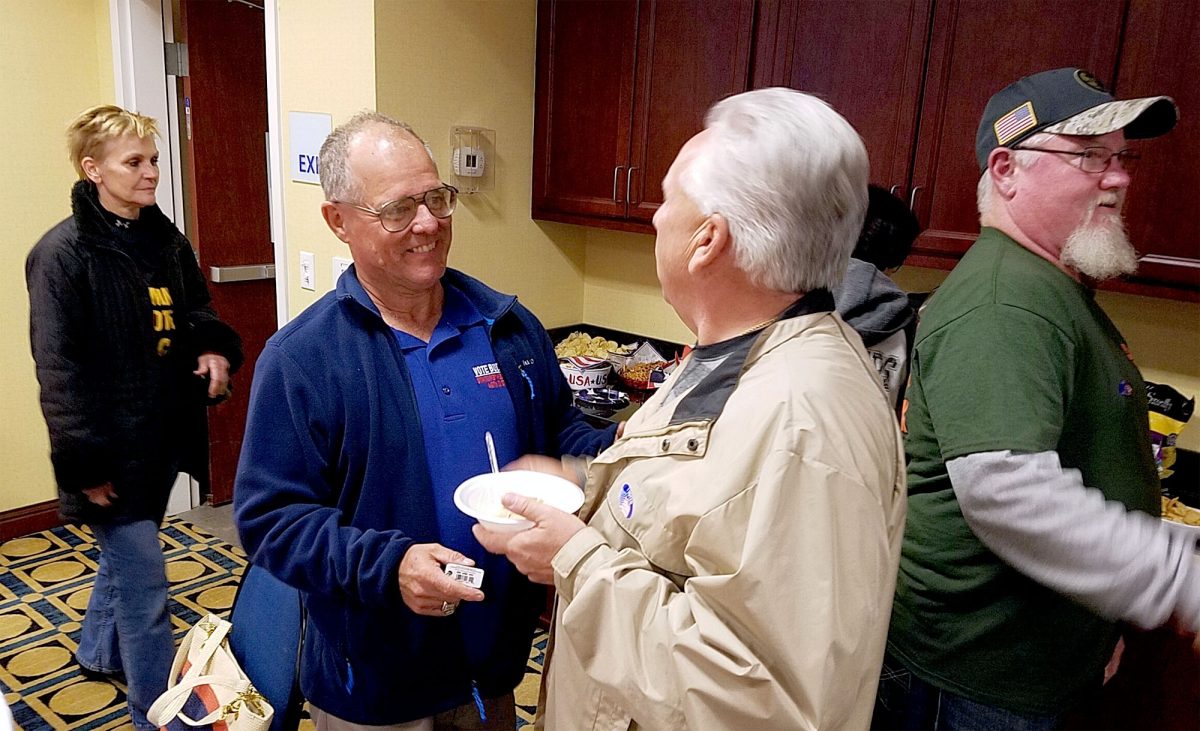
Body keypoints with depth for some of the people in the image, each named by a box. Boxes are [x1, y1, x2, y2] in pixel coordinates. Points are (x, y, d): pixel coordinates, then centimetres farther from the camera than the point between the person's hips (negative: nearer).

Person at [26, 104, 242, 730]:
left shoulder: (167, 241, 5)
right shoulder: (62, 254, -15)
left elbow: (196, 312, 19)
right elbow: (59, 369, -16)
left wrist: (214, 349, -5)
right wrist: (86, 465, -18)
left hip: (164, 439, 7)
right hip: (113, 450, -7)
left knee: (127, 556, 26)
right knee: (144, 590, -2)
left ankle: (97, 651, 51)